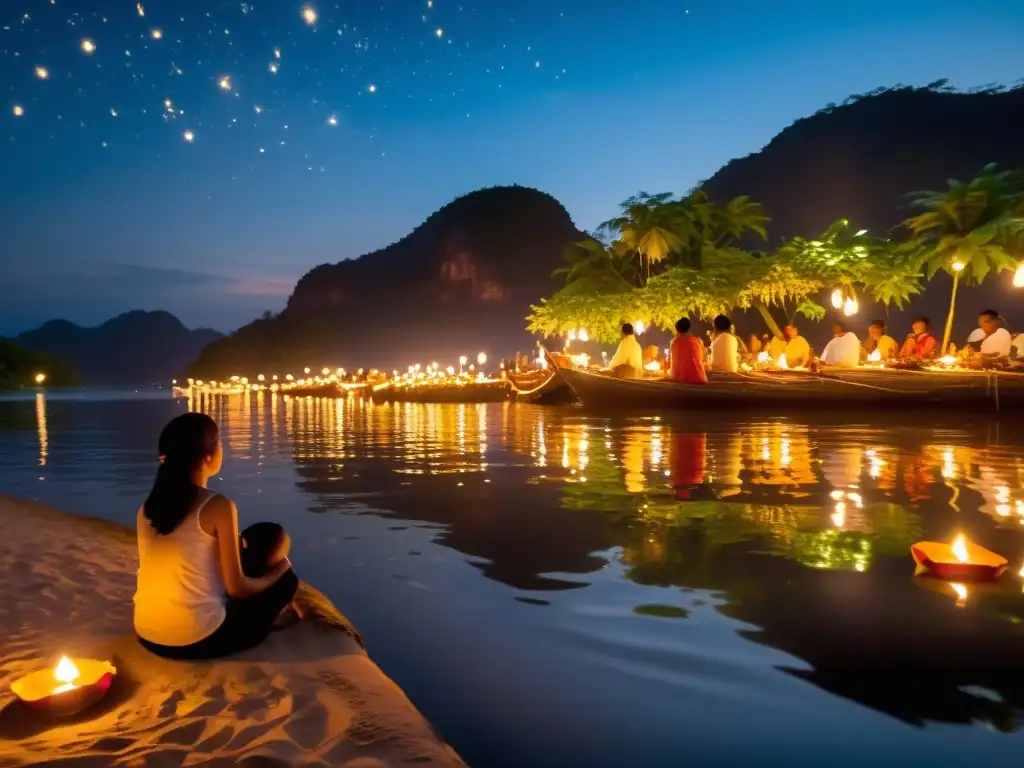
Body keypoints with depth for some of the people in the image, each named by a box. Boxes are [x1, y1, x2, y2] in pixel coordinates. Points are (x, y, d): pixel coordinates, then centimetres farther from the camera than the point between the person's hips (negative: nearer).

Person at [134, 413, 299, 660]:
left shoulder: (148, 507, 4)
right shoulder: (218, 506, -16)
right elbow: (237, 588, -11)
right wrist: (279, 570, 8)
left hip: (149, 637, 7)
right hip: (199, 640, -7)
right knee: (286, 579, 13)